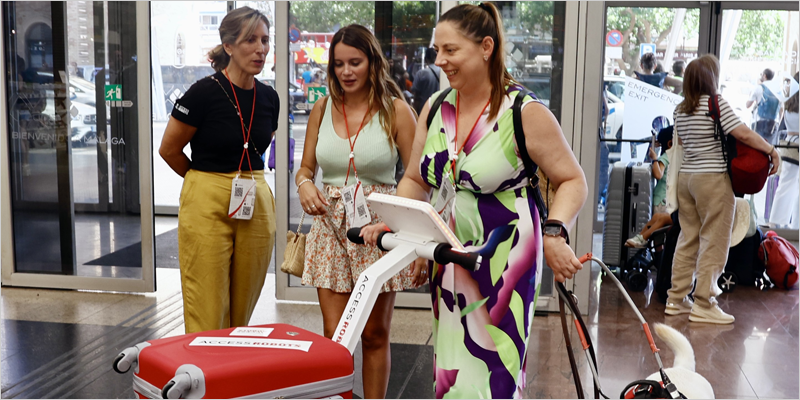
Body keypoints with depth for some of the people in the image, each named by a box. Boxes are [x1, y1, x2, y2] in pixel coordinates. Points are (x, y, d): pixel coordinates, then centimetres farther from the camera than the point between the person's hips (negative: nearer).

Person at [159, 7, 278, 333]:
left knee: (242, 312, 11)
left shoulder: (269, 98, 5)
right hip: (207, 207, -5)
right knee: (208, 315, -2)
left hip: (256, 206, 5)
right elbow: (169, 150, -2)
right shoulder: (205, 92, -11)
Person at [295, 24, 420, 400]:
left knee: (375, 334, 9)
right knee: (333, 336, 1)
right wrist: (304, 184, -9)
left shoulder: (395, 110, -3)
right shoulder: (323, 109, 8)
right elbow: (305, 167, 16)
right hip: (331, 227, 3)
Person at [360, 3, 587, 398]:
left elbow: (571, 180, -4)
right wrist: (388, 222, -3)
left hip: (504, 262, -5)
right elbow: (417, 180, 14)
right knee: (450, 368, 11)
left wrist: (555, 232, -22)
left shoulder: (525, 112, -10)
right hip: (448, 260, 5)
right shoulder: (435, 107, 6)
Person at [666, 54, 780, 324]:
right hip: (713, 179, -7)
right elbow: (743, 134, -18)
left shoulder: (681, 110, 11)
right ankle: (703, 305, 0)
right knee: (714, 242, -1)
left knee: (688, 239, 13)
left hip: (686, 176, 8)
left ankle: (677, 299, 17)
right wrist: (771, 150, -7)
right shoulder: (717, 104, -12)